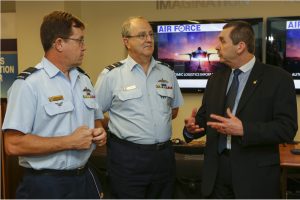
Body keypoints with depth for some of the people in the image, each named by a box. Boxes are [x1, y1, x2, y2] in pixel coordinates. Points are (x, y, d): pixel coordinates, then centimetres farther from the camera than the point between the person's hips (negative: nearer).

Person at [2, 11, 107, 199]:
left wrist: (100, 133, -3)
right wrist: (69, 142, -19)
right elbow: (13, 144, -21)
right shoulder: (28, 84, -15)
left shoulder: (84, 79, 9)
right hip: (46, 185, -6)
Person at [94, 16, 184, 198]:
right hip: (127, 157, -4)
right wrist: (121, 130, 1)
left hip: (164, 155, 4)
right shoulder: (111, 75, -7)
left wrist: (158, 123, 7)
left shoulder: (167, 72, 7)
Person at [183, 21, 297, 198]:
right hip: (216, 170, 5)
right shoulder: (216, 79, 10)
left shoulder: (278, 78, -7)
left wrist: (244, 129, -24)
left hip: (255, 173, -4)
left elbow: (287, 128, -14)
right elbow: (204, 117, 12)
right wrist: (192, 127, -10)